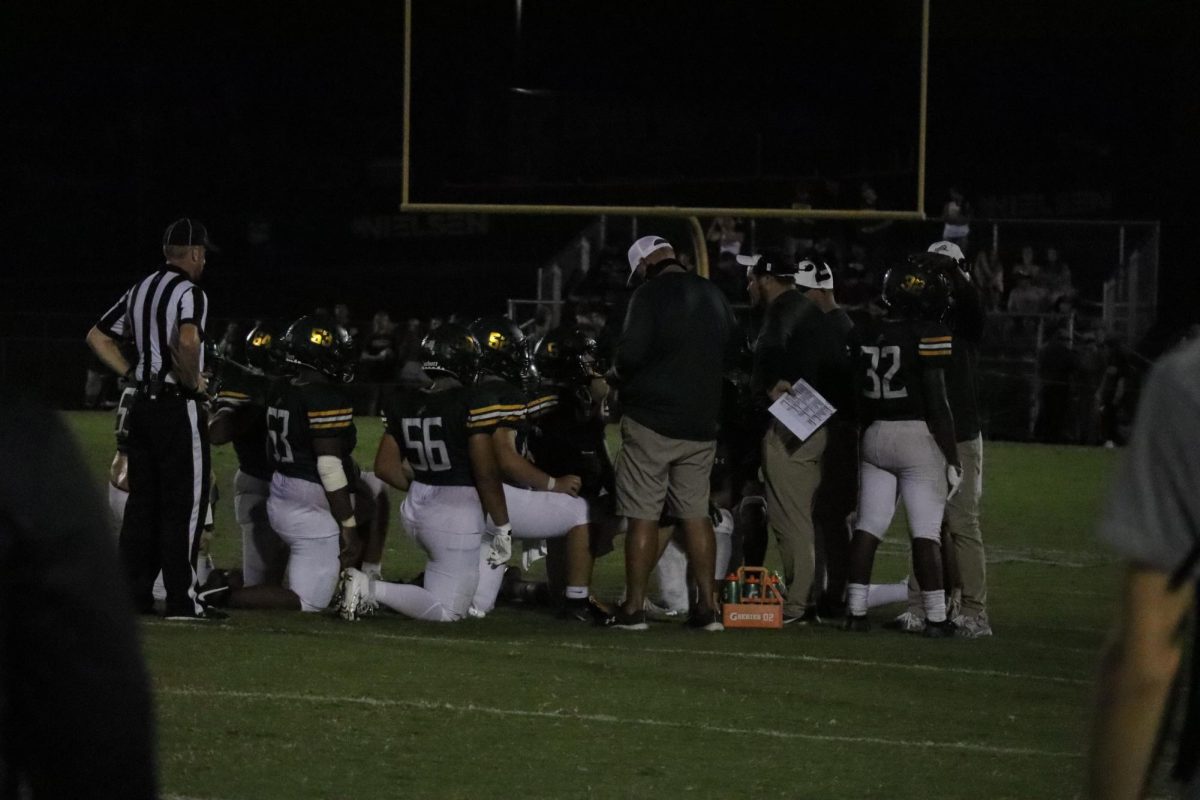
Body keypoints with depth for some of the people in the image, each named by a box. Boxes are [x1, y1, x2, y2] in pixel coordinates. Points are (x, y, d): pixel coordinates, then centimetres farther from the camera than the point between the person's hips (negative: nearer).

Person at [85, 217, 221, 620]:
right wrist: (193, 381, -15)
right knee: (185, 501, -4)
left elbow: (97, 336, 20)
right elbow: (187, 341, -31)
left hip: (143, 404, 8)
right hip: (179, 407, -8)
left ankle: (133, 593, 11)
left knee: (142, 500, 11)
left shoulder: (140, 291, 14)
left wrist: (134, 374, 15)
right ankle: (181, 598, -5)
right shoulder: (189, 292, -12)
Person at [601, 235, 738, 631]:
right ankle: (708, 607, 7)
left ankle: (634, 608, 0)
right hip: (701, 424, 6)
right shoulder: (715, 297, 10)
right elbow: (730, 353, 19)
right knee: (696, 514, 10)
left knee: (643, 516, -2)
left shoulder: (651, 295, -10)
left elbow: (631, 353, -17)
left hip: (652, 420, -6)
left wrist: (619, 375, 3)